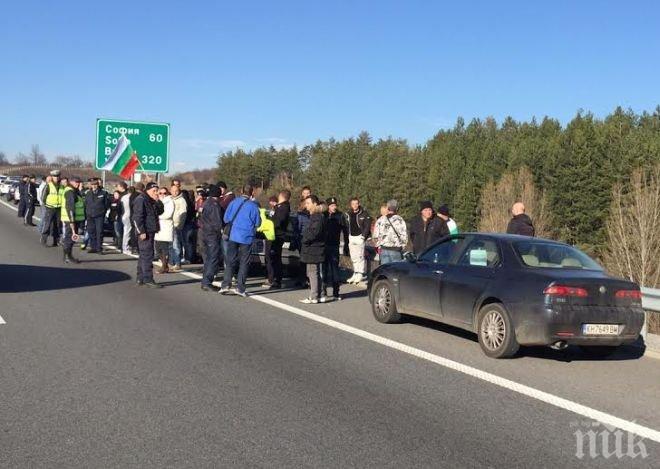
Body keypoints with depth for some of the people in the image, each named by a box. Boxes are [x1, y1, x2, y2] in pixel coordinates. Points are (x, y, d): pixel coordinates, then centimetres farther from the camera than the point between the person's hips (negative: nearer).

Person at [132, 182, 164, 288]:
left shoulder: (151, 201, 17)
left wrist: (157, 201, 0)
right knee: (147, 255, -10)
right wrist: (141, 231, -22)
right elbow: (137, 217, -18)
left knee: (143, 255, 14)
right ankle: (148, 279, -10)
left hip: (150, 232, 10)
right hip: (144, 232, -10)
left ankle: (140, 279, 20)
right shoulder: (141, 200, -12)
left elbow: (160, 211, 15)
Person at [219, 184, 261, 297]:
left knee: (230, 260, 9)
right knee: (244, 262, 6)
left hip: (233, 236, 2)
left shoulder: (233, 202, -1)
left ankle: (226, 285, 0)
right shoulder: (253, 206, -7)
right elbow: (257, 223, -2)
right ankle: (240, 288, 2)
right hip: (247, 237, -2)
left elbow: (226, 219, 3)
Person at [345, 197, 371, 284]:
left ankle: (360, 275, -1)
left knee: (360, 256, -7)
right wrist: (347, 237, 5)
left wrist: (363, 236, -12)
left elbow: (367, 226, -5)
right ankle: (355, 274, 17)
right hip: (351, 238, 5)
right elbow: (346, 226, 14)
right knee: (353, 257, 9)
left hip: (359, 237, -5)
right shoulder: (348, 214, 10)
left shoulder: (364, 214, -4)